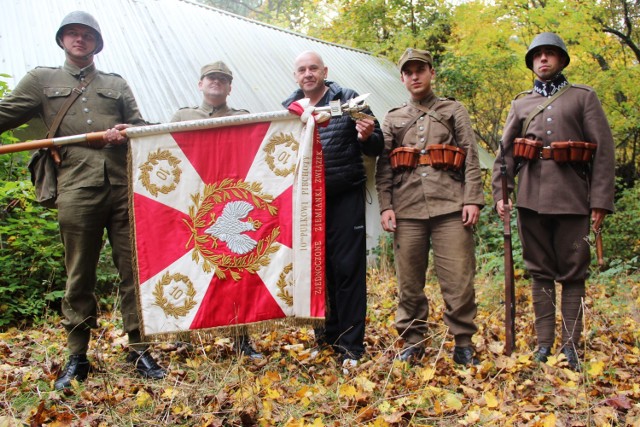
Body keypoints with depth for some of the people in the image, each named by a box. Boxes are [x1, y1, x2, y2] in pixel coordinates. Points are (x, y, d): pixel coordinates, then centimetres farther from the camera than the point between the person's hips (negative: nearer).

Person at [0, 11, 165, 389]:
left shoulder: (117, 84, 20)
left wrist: (127, 132, -7)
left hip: (124, 186, 1)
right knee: (79, 277, 4)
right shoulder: (42, 80, 17)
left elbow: (141, 126, 15)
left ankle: (140, 351, 11)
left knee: (133, 270, 1)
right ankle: (77, 358, 16)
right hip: (77, 190, -1)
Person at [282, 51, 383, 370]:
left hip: (344, 198, -3)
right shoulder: (288, 108, 10)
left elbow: (376, 148, 1)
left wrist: (366, 137, -20)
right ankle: (327, 336, 26)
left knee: (348, 269, -1)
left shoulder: (348, 100, 1)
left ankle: (351, 347, 8)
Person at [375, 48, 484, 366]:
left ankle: (463, 343, 11)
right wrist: (385, 206, -1)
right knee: (409, 282, 5)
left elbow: (471, 159, 6)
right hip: (406, 210, 2)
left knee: (459, 280, -3)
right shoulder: (392, 119, 18)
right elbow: (383, 167, 11)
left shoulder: (455, 111, 14)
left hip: (450, 207, -1)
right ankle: (412, 343, 17)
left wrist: (472, 200, -5)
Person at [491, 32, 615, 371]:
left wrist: (600, 200, -8)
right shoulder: (520, 104, 15)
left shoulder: (584, 97, 8)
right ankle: (544, 343, 13)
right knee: (540, 271, 6)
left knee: (573, 272, 2)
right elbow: (505, 151, 11)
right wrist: (500, 193, 0)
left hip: (572, 197, -2)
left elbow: (603, 150, 1)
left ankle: (570, 345, 11)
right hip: (532, 198, 2)